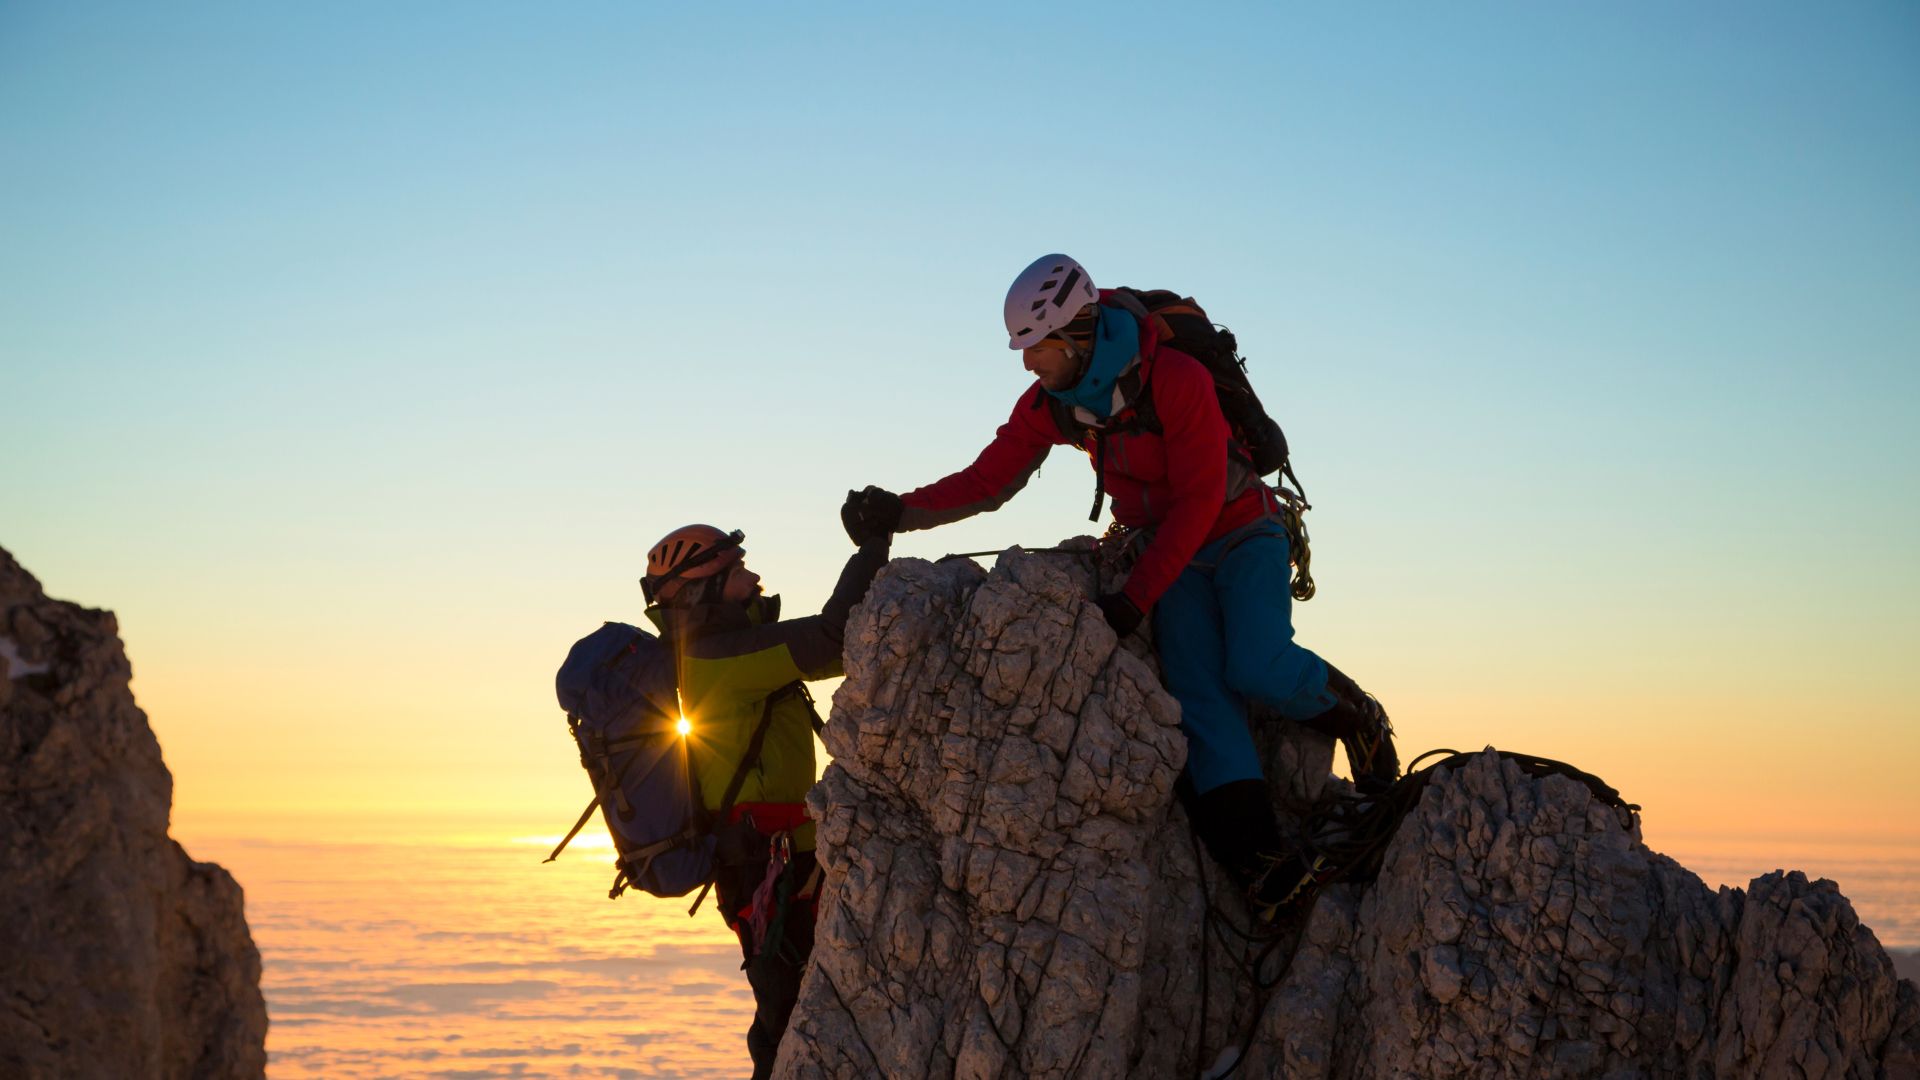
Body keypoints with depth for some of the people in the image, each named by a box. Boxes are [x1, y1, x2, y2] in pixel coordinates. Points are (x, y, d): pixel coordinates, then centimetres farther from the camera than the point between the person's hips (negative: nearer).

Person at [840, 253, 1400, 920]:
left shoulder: (1177, 379, -26)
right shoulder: (1050, 403, -7)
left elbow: (1197, 502, -24)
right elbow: (988, 480, -5)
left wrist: (1135, 597, -27)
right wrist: (900, 512, -19)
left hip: (1241, 533, -5)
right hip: (1168, 550, 5)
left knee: (1259, 670, -26)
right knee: (1199, 694, -14)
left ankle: (1357, 721, 6)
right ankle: (1260, 858, -21)